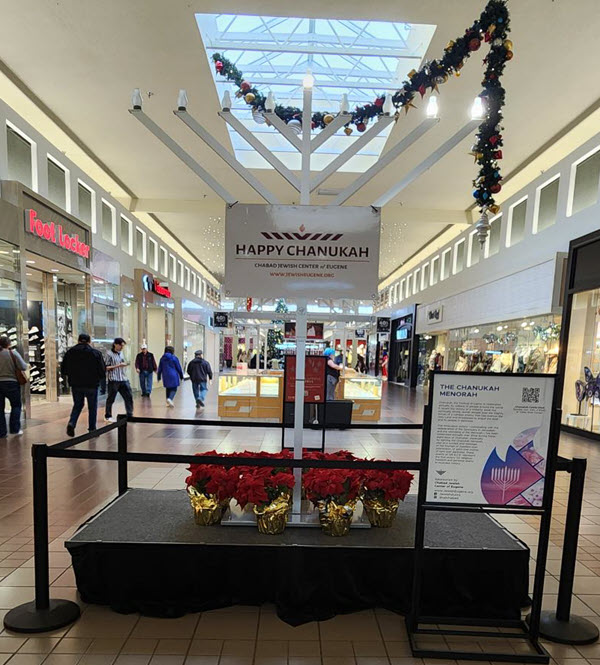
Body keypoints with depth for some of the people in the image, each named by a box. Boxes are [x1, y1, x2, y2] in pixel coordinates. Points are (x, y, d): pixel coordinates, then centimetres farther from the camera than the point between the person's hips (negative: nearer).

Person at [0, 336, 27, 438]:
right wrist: (26, 364, 9)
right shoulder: (13, 353, -7)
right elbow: (23, 367, -12)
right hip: (11, 382, -3)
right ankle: (15, 429, 10)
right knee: (16, 405, 13)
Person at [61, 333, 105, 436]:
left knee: (77, 405, 20)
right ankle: (92, 430, 14)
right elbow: (102, 372, -9)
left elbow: (63, 371, 4)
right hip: (91, 385, -3)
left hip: (76, 385, 3)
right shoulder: (96, 353, -7)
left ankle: (71, 423, -2)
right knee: (92, 408, 9)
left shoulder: (70, 352, 2)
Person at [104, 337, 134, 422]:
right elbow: (106, 367, -10)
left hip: (123, 379, 6)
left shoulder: (121, 353, 14)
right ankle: (107, 416, 22)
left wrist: (124, 365, 8)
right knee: (111, 399, 6)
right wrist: (118, 366, -17)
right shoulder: (109, 354, -5)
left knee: (129, 397, 1)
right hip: (113, 380, -6)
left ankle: (130, 415, 7)